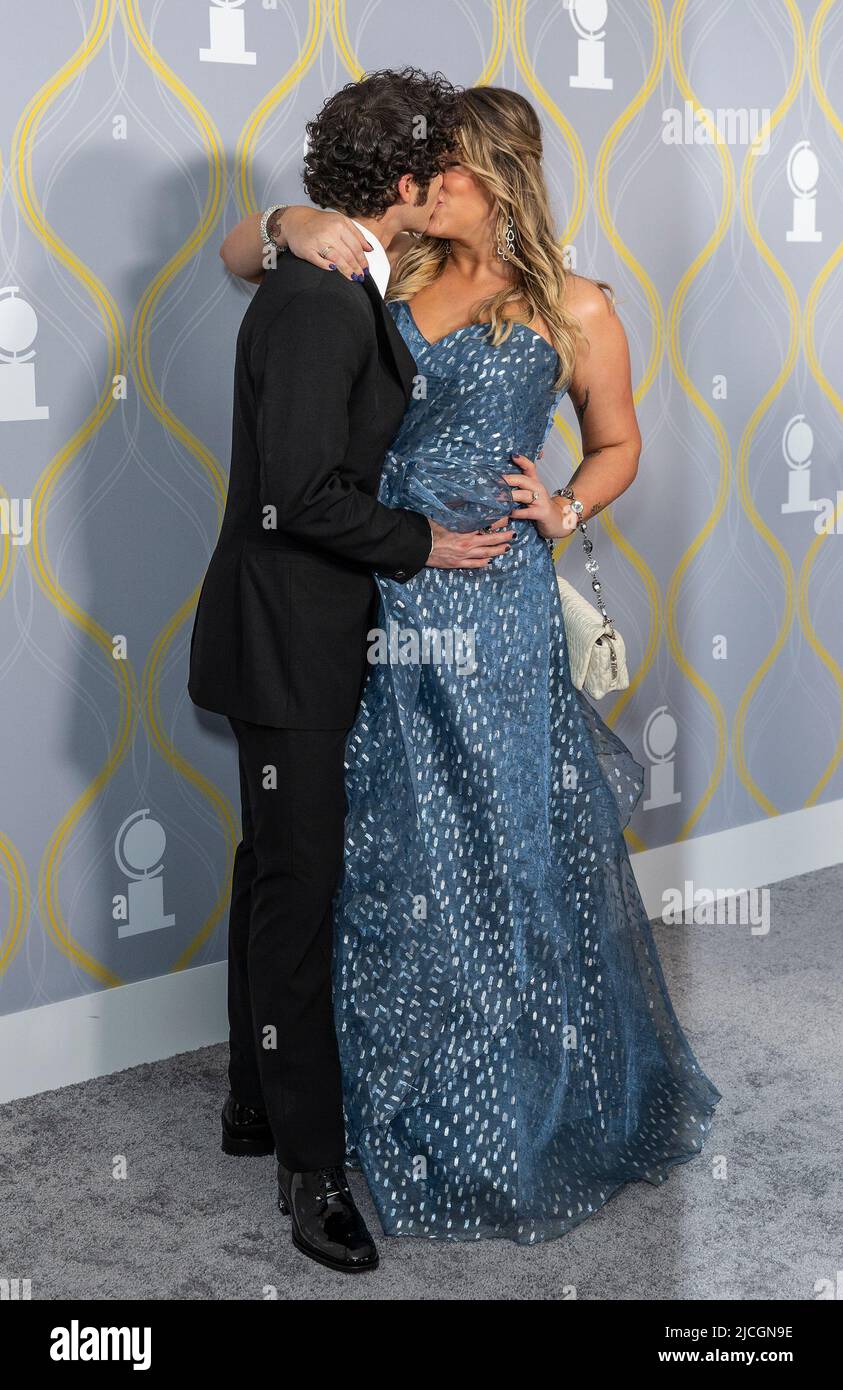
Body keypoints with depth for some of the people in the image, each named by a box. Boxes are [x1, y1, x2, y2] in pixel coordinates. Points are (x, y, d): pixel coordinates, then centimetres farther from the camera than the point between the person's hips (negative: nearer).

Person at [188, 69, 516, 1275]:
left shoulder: (333, 287, 10)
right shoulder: (321, 303, -21)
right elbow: (305, 492, -25)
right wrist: (422, 542, -13)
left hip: (307, 640, 10)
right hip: (289, 645, -10)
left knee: (280, 876, 19)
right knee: (298, 891, -1)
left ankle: (258, 1102, 34)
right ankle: (312, 1163, 12)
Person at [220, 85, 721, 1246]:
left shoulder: (573, 309, 0)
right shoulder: (393, 278, 8)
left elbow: (617, 444, 11)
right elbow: (239, 254, 13)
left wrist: (565, 510, -7)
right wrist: (295, 224, -8)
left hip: (494, 604, -3)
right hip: (383, 600, 4)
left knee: (509, 847, 5)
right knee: (391, 857, 11)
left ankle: (535, 1108, 26)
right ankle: (415, 1105, 30)